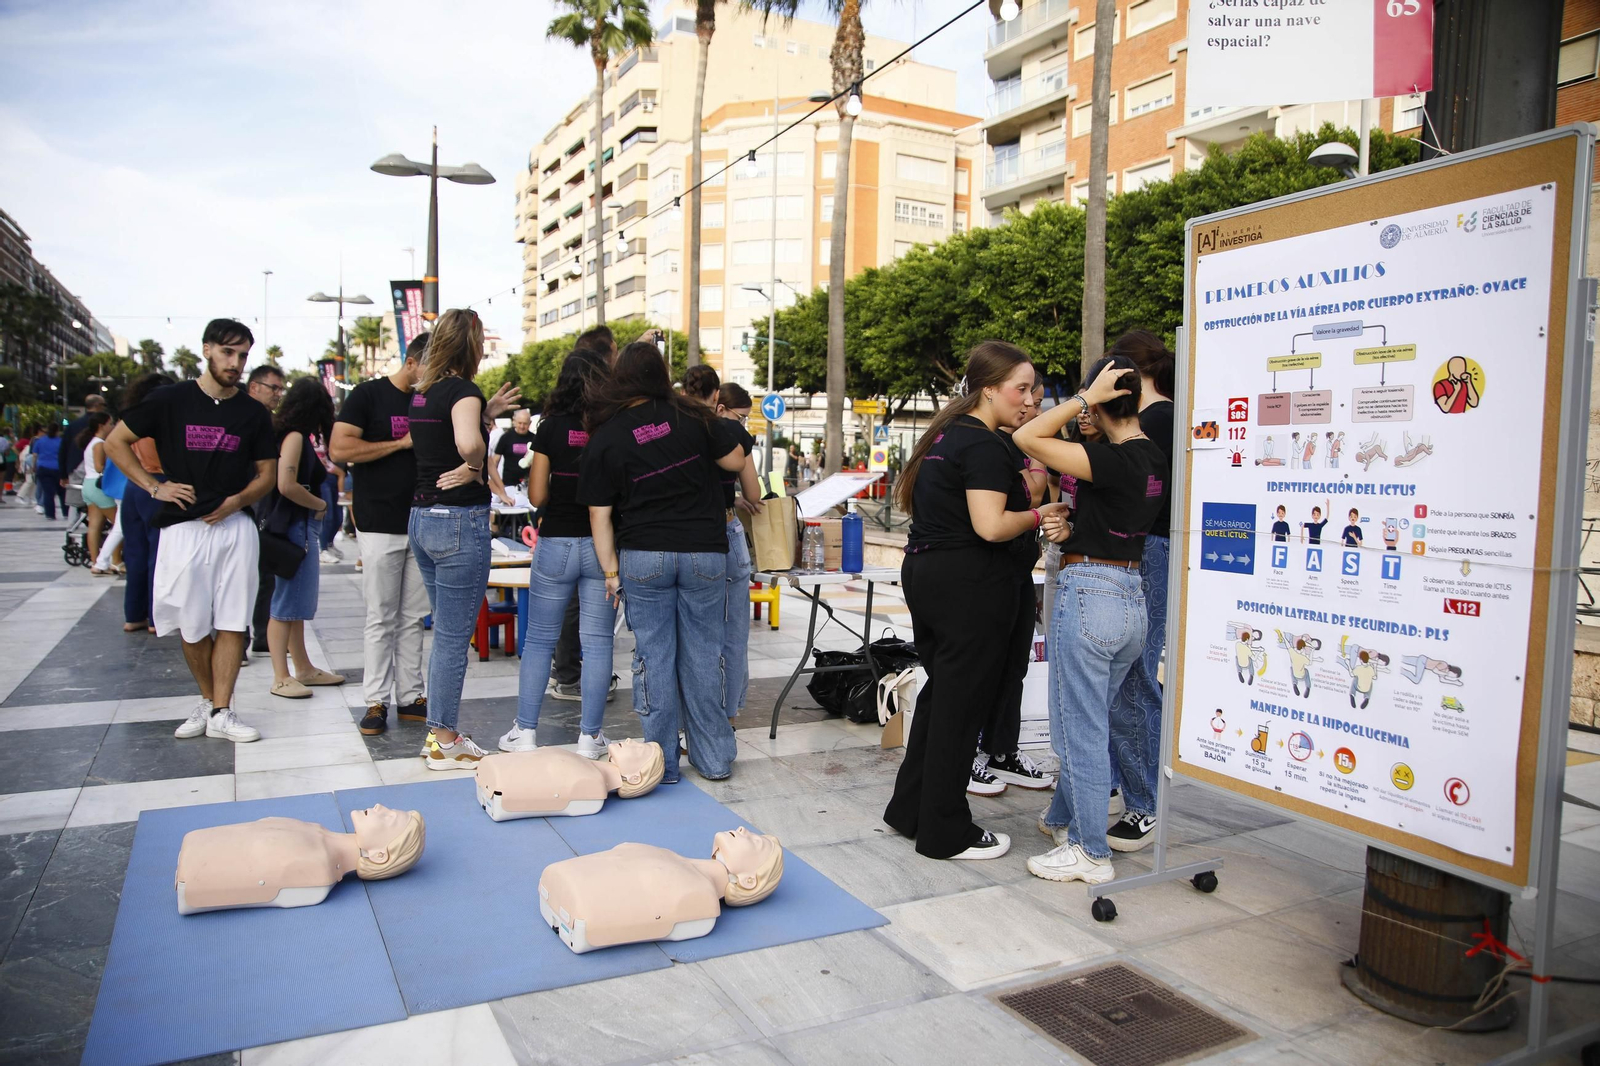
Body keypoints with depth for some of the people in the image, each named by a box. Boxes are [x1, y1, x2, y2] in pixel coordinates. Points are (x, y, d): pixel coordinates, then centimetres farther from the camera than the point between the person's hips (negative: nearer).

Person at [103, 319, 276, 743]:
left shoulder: (253, 413, 7)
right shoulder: (170, 400, 2)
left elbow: (268, 473, 11)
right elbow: (115, 442, 7)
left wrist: (236, 500, -7)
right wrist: (154, 486, -3)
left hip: (235, 527, 1)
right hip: (183, 527, -1)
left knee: (232, 623, -1)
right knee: (193, 626, 6)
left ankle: (221, 712, 5)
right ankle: (207, 701, 24)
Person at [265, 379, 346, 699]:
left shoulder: (294, 436, 12)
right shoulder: (295, 436, -14)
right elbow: (287, 486, -22)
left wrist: (324, 471, 17)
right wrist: (320, 504, -10)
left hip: (301, 527, 10)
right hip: (294, 527, -10)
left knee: (296, 603, 15)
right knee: (286, 603, -4)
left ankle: (304, 669, 25)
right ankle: (281, 678, 2)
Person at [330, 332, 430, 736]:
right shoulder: (369, 394, -3)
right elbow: (339, 449, -13)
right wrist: (402, 443, -13)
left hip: (421, 524, 5)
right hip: (380, 525, -5)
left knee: (413, 618, 8)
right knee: (381, 619, 0)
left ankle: (410, 697, 15)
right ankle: (377, 701, 8)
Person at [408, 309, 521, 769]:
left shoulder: (423, 392, 12)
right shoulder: (462, 391, -14)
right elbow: (469, 443, -34)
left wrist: (487, 412, 17)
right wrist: (476, 468, -15)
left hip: (423, 517, 9)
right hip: (459, 522, -9)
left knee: (445, 632, 17)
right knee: (454, 636, 1)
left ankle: (439, 733, 25)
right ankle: (444, 742, 10)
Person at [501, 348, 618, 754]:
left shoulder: (552, 426, -3)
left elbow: (537, 496, -3)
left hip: (556, 542, 0)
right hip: (603, 544, 0)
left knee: (539, 640, 12)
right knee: (597, 643, 6)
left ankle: (525, 731, 16)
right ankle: (590, 737, 11)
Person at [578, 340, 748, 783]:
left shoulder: (604, 439, -3)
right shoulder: (691, 416, -2)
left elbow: (599, 515, -3)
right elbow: (736, 460, 8)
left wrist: (610, 571, 3)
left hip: (643, 557, -1)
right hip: (705, 552, 1)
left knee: (653, 658, 7)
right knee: (702, 656, 10)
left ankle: (662, 761, 13)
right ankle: (713, 758, 19)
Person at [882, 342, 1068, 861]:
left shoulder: (943, 434, 14)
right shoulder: (984, 445, -15)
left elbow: (911, 499, 24)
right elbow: (990, 526, -25)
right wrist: (1039, 514, -8)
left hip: (924, 572, 10)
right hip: (969, 584, -10)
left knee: (940, 693, 19)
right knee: (962, 705, 1)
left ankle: (910, 809, 29)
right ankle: (947, 833, 13)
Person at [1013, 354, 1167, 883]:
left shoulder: (1113, 460, -18)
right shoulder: (1156, 459, 8)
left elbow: (1028, 438, -20)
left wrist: (1084, 396, -15)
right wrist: (1076, 530, 7)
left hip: (1088, 595, -9)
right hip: (1133, 596, 9)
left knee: (1081, 727, 3)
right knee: (1094, 719, 21)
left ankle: (1091, 853, 13)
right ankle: (1065, 819, 38)